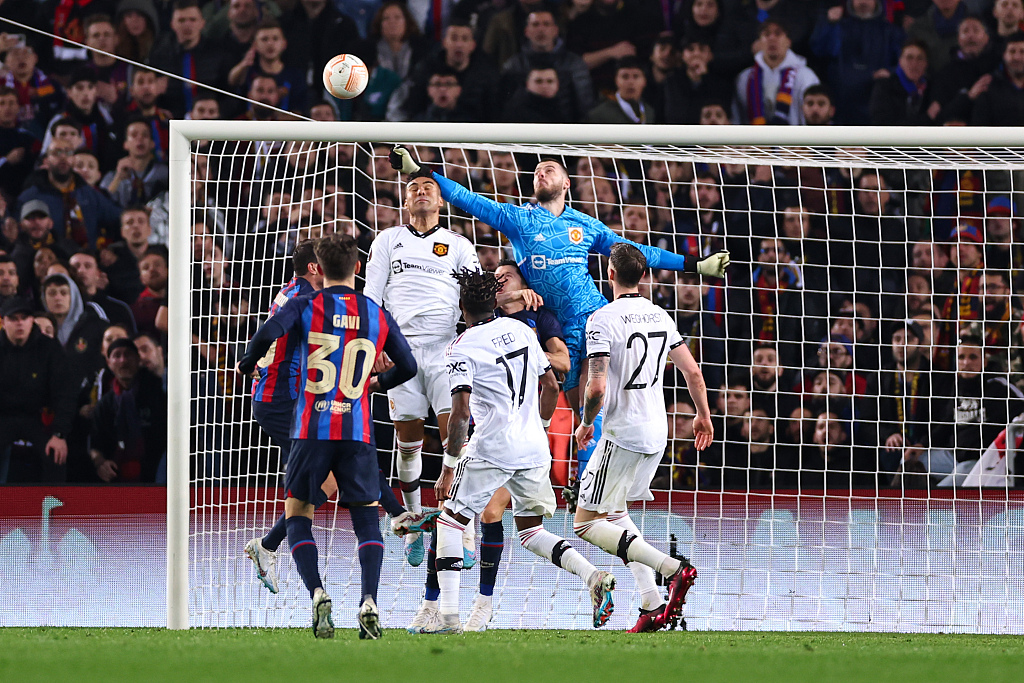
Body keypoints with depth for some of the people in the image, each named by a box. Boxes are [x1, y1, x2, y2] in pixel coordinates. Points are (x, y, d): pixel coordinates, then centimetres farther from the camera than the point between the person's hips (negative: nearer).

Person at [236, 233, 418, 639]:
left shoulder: (306, 306, 0)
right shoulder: (377, 315, 8)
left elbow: (268, 334, -17)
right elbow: (408, 366, 14)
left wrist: (246, 364, 3)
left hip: (312, 429, -1)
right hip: (358, 431, 1)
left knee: (296, 514, 11)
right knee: (366, 517, 9)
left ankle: (317, 593, -11)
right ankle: (369, 600, -12)